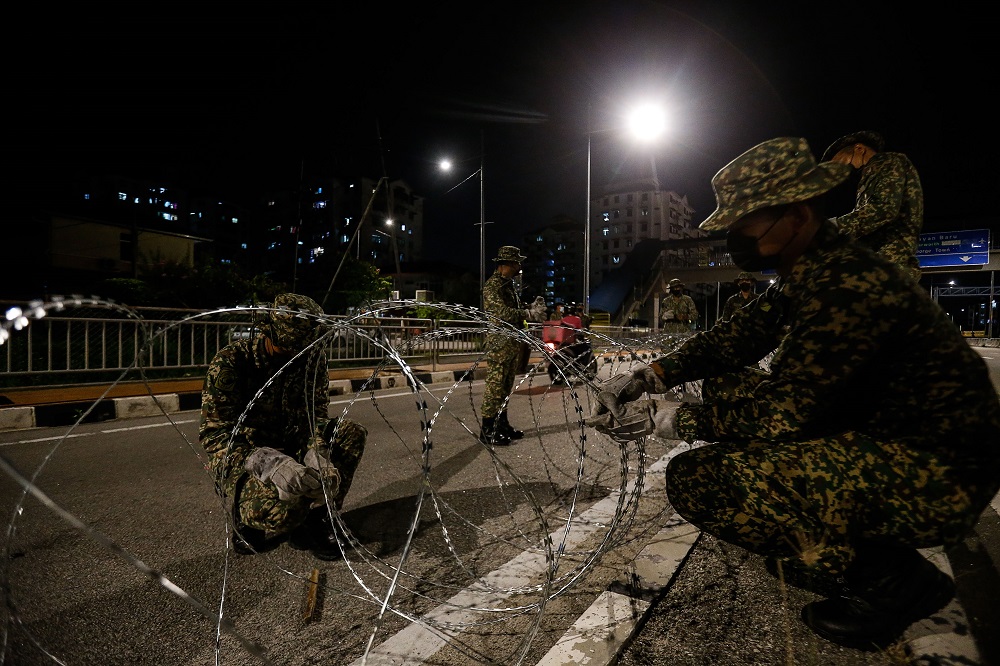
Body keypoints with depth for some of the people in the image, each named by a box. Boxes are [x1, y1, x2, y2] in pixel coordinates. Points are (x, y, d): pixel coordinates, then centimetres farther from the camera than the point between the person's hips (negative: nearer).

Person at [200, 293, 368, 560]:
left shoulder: (311, 357, -5)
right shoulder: (230, 361, -19)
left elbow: (314, 414, -7)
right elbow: (214, 433, -23)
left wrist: (316, 454, -30)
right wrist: (268, 463, -41)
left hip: (289, 446, 5)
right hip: (241, 459, -5)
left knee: (353, 434, -17)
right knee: (283, 507, -35)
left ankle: (314, 518, -6)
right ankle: (250, 521, 4)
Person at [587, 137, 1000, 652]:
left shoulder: (849, 288, -26)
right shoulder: (813, 267, 5)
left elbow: (775, 413, -27)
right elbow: (736, 337, 5)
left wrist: (659, 419, -18)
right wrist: (646, 377, -6)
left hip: (932, 475, -10)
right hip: (877, 436, 10)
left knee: (697, 479, -24)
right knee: (726, 398, 15)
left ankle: (889, 577, -3)